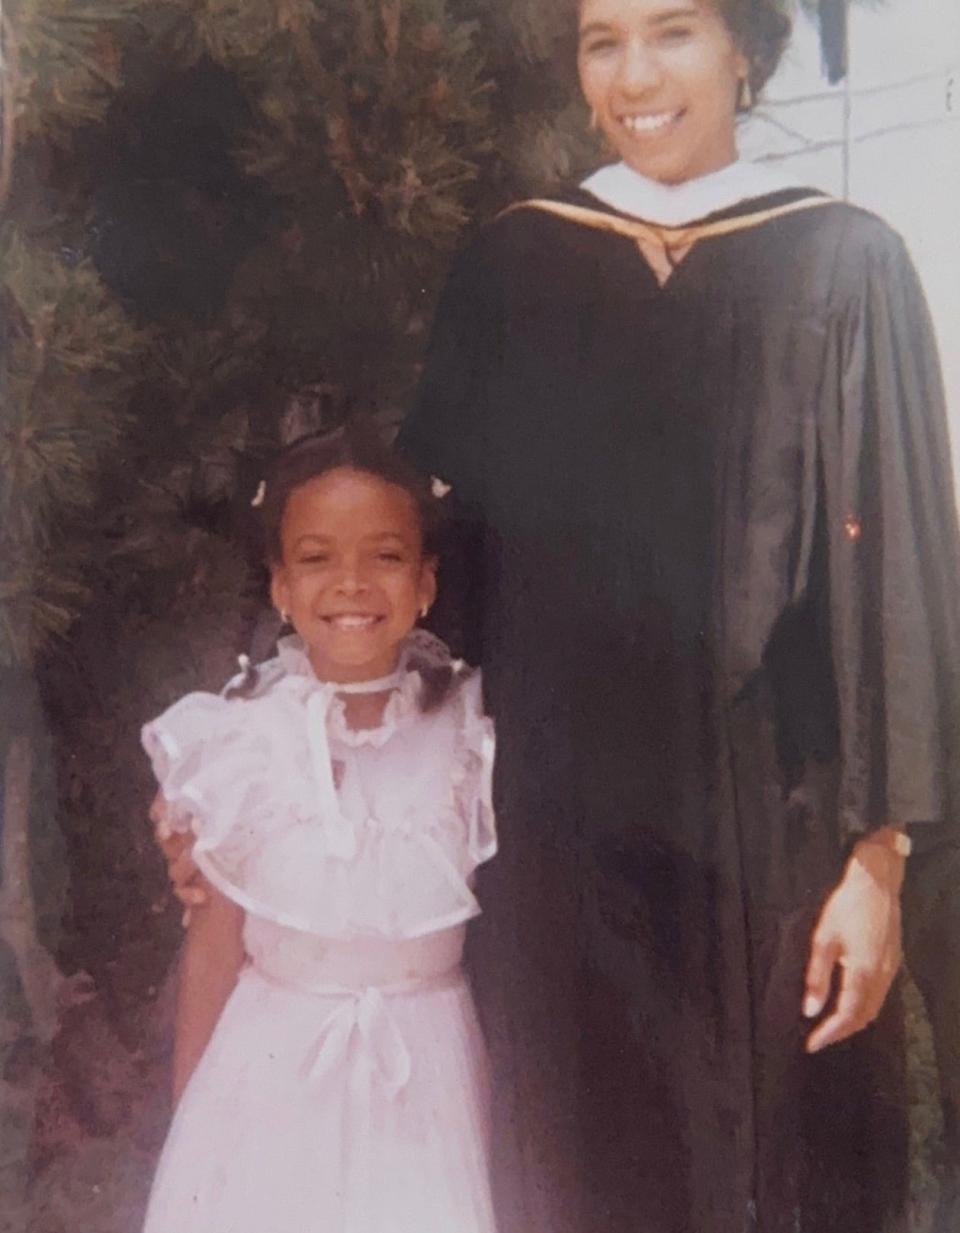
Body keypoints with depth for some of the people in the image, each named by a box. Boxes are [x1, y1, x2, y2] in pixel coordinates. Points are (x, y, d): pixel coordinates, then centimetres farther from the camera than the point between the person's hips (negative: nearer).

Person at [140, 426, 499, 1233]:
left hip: (424, 1066, 0)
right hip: (274, 1061, 0)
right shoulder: (241, 737, -11)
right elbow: (216, 940, -3)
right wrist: (189, 1101, 5)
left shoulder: (466, 731, -10)